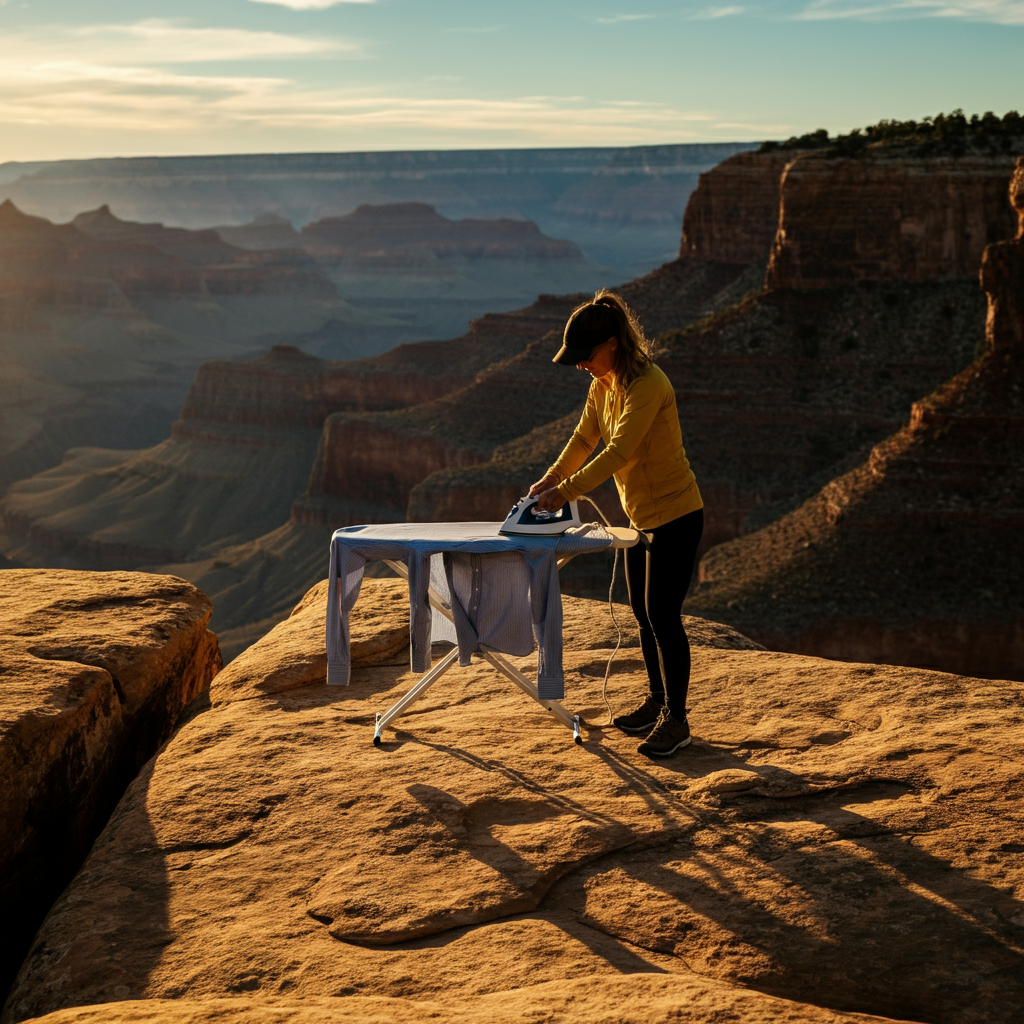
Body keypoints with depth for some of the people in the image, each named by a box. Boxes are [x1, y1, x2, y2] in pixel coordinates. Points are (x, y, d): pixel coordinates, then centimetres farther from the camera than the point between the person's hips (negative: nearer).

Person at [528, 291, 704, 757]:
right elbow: (584, 439, 10)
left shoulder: (648, 385, -24)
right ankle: (657, 701, 30)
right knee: (644, 615, 16)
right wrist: (551, 477, -7)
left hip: (675, 515, -9)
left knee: (663, 617, -6)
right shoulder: (603, 385, 3)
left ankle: (676, 719, 5)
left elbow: (619, 453, -31)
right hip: (641, 516, 9)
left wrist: (565, 491, -33)